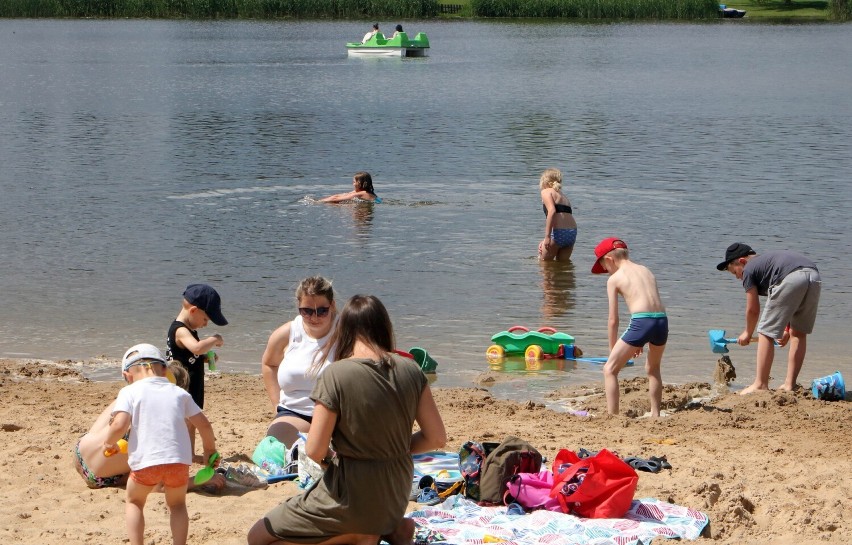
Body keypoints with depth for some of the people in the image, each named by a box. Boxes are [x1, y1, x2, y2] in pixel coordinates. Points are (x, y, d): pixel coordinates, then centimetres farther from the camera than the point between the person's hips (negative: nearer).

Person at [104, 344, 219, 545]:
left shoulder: (129, 392, 6)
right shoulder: (179, 393, 17)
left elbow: (120, 425, -9)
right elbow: (204, 424, 16)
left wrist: (108, 443, 11)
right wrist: (210, 449, 33)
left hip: (145, 462, -2)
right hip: (179, 460, 2)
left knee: (134, 502, 24)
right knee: (177, 504, 25)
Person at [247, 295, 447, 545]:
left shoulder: (335, 375, -19)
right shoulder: (409, 370, -5)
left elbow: (315, 451, -19)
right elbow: (437, 438, -2)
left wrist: (329, 460, 4)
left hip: (350, 494, -7)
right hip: (397, 494, 7)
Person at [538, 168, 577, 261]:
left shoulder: (546, 192, 3)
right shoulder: (563, 196, 26)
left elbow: (552, 211, -15)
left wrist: (547, 236, -20)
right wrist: (545, 241, 29)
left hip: (558, 232, -7)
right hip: (572, 233, 7)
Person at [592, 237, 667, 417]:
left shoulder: (614, 279, 7)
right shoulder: (646, 271, 24)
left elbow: (613, 320, 7)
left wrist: (612, 349, 16)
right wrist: (642, 340, 34)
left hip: (641, 322, -6)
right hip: (662, 321, 6)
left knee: (610, 369, 5)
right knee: (653, 369, 31)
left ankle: (612, 416, -4)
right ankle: (655, 414, 32)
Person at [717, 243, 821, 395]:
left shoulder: (749, 269, 17)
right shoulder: (767, 259, 38)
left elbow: (753, 310, 19)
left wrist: (747, 334, 36)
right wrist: (787, 329, 48)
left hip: (792, 279, -8)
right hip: (814, 276, 8)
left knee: (766, 333, 4)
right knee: (798, 333, 20)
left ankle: (761, 384, 5)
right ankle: (790, 384, 21)